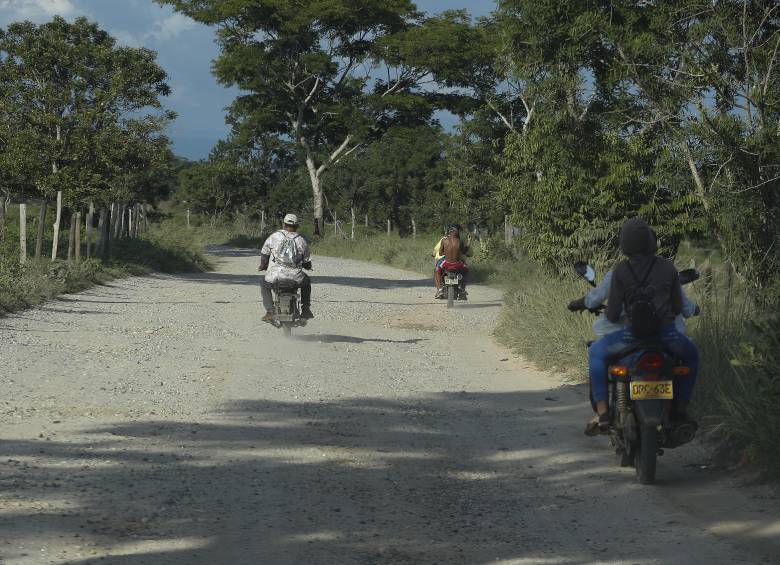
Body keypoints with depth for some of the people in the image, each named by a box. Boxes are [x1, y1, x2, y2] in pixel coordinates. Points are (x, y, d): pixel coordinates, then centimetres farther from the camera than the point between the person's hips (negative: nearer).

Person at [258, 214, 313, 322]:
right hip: (296, 278, 1)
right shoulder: (302, 240, 8)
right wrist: (308, 267, 37)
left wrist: (262, 266, 30)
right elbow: (307, 263, 12)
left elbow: (264, 254, 9)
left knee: (265, 286, 30)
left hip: (275, 276, -1)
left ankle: (270, 312, 12)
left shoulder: (274, 236, 4)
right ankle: (306, 310, 28)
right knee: (306, 282, 34)